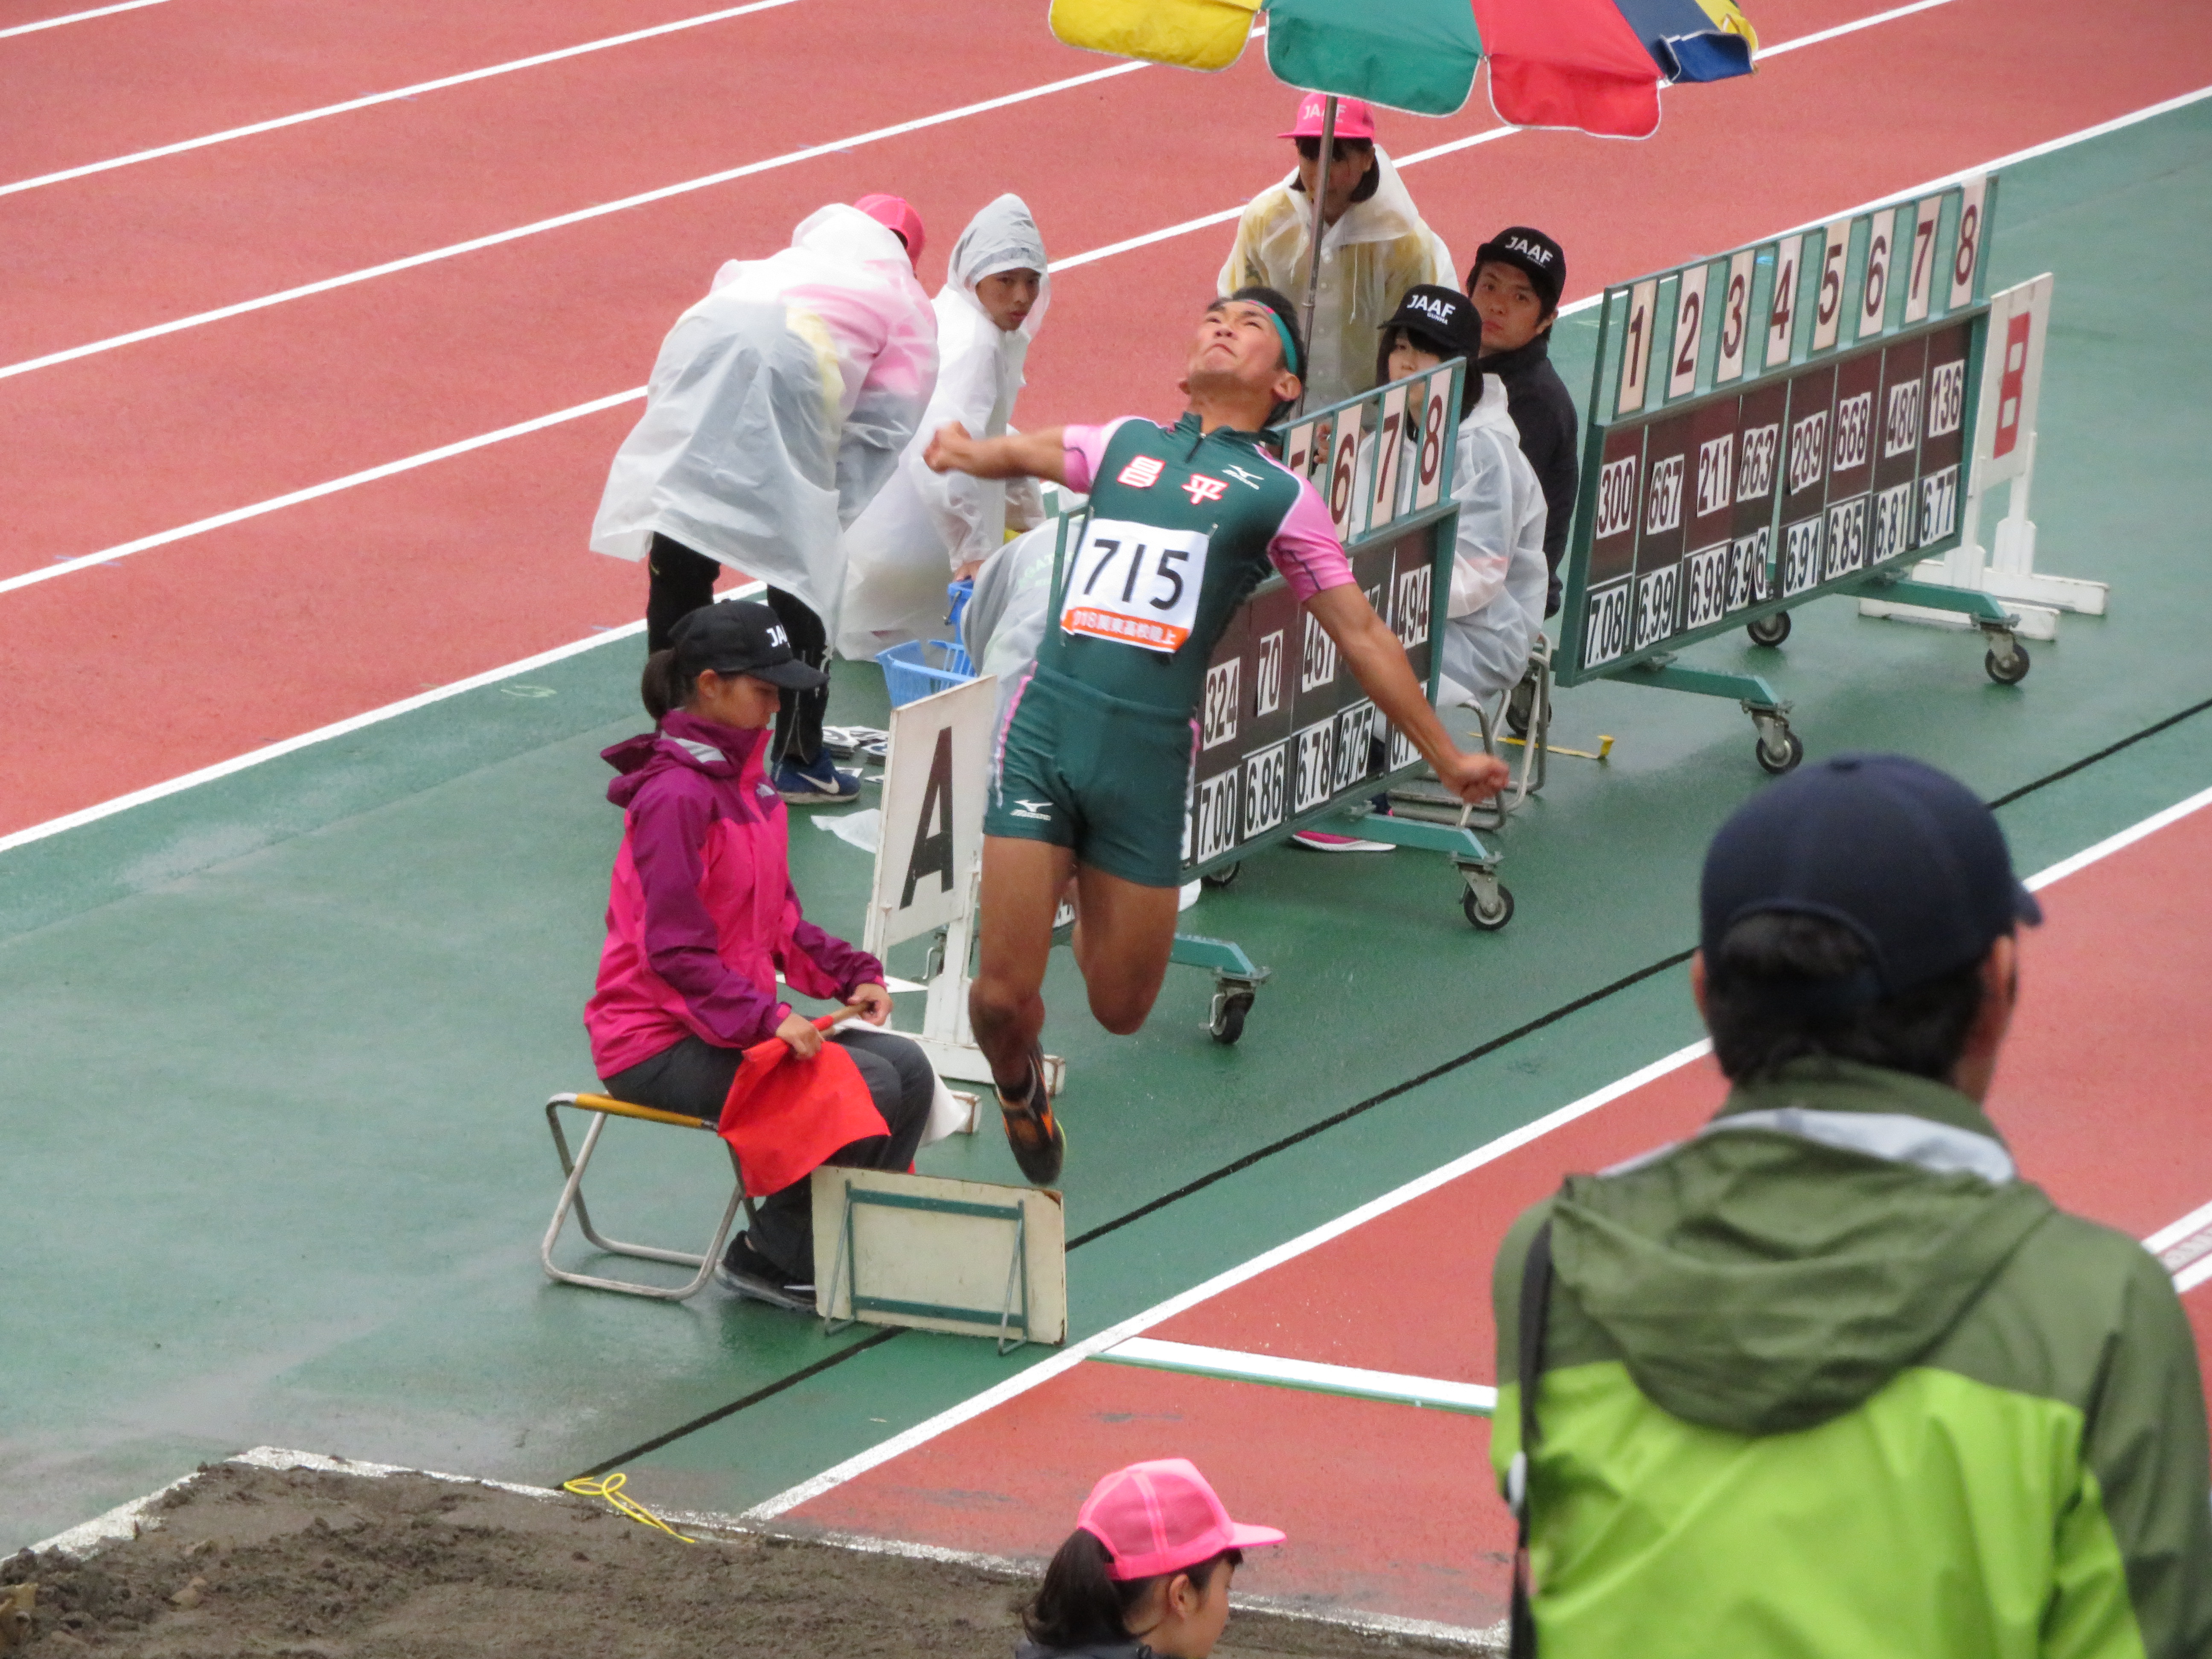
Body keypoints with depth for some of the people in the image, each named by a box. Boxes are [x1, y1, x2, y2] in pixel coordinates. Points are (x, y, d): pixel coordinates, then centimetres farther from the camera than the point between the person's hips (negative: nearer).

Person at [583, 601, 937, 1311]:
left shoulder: (748, 780, 11)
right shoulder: (677, 795, -19)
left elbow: (778, 920, 19)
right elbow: (675, 953, -22)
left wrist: (848, 974, 5)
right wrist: (767, 1020, -29)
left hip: (738, 1017, 9)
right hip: (659, 1042, -9)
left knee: (907, 1067, -1)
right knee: (865, 1085, -20)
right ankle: (770, 1256, -8)